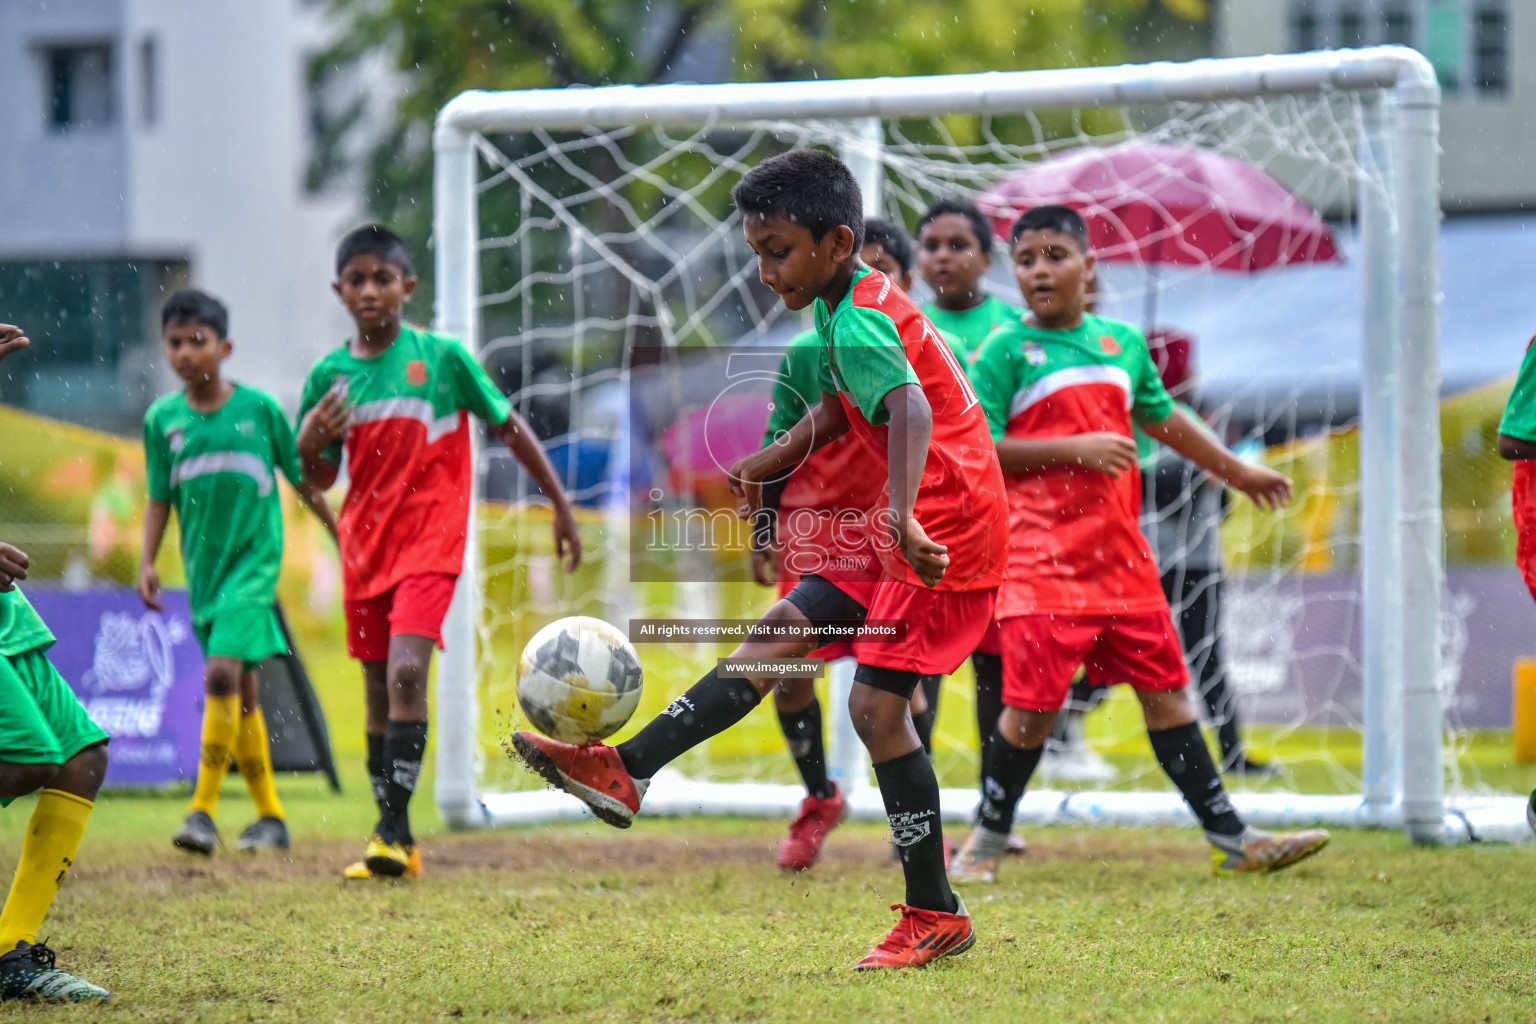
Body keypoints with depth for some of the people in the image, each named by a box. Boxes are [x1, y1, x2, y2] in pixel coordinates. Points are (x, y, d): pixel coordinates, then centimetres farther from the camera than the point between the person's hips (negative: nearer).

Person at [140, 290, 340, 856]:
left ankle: (204, 809, -18)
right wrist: (147, 563, -2)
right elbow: (159, 501, 9)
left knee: (222, 670, -20)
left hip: (253, 560, -4)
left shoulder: (259, 407, -3)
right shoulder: (163, 418, 4)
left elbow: (304, 483, 6)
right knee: (241, 692, 10)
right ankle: (269, 815, 20)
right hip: (203, 569, 4)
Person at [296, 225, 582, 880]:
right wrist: (309, 445, -9)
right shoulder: (331, 375, 5)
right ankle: (395, 841, 14)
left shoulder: (442, 358, -5)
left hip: (431, 538, -4)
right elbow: (321, 480, 14)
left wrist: (561, 506, 5)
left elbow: (510, 427, 5)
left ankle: (394, 828, -24)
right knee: (378, 692, 7)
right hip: (366, 543, 4)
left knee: (406, 670, -22)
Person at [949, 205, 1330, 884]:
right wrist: (1075, 449, -16)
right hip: (1041, 556, -5)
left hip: (1119, 554, 5)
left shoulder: (1121, 343, 13)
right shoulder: (1005, 352, -3)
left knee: (1165, 689, 6)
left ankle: (1230, 839, 8)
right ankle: (987, 841, 12)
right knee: (1034, 704, -7)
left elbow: (1162, 419, 29)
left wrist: (1235, 471, 39)